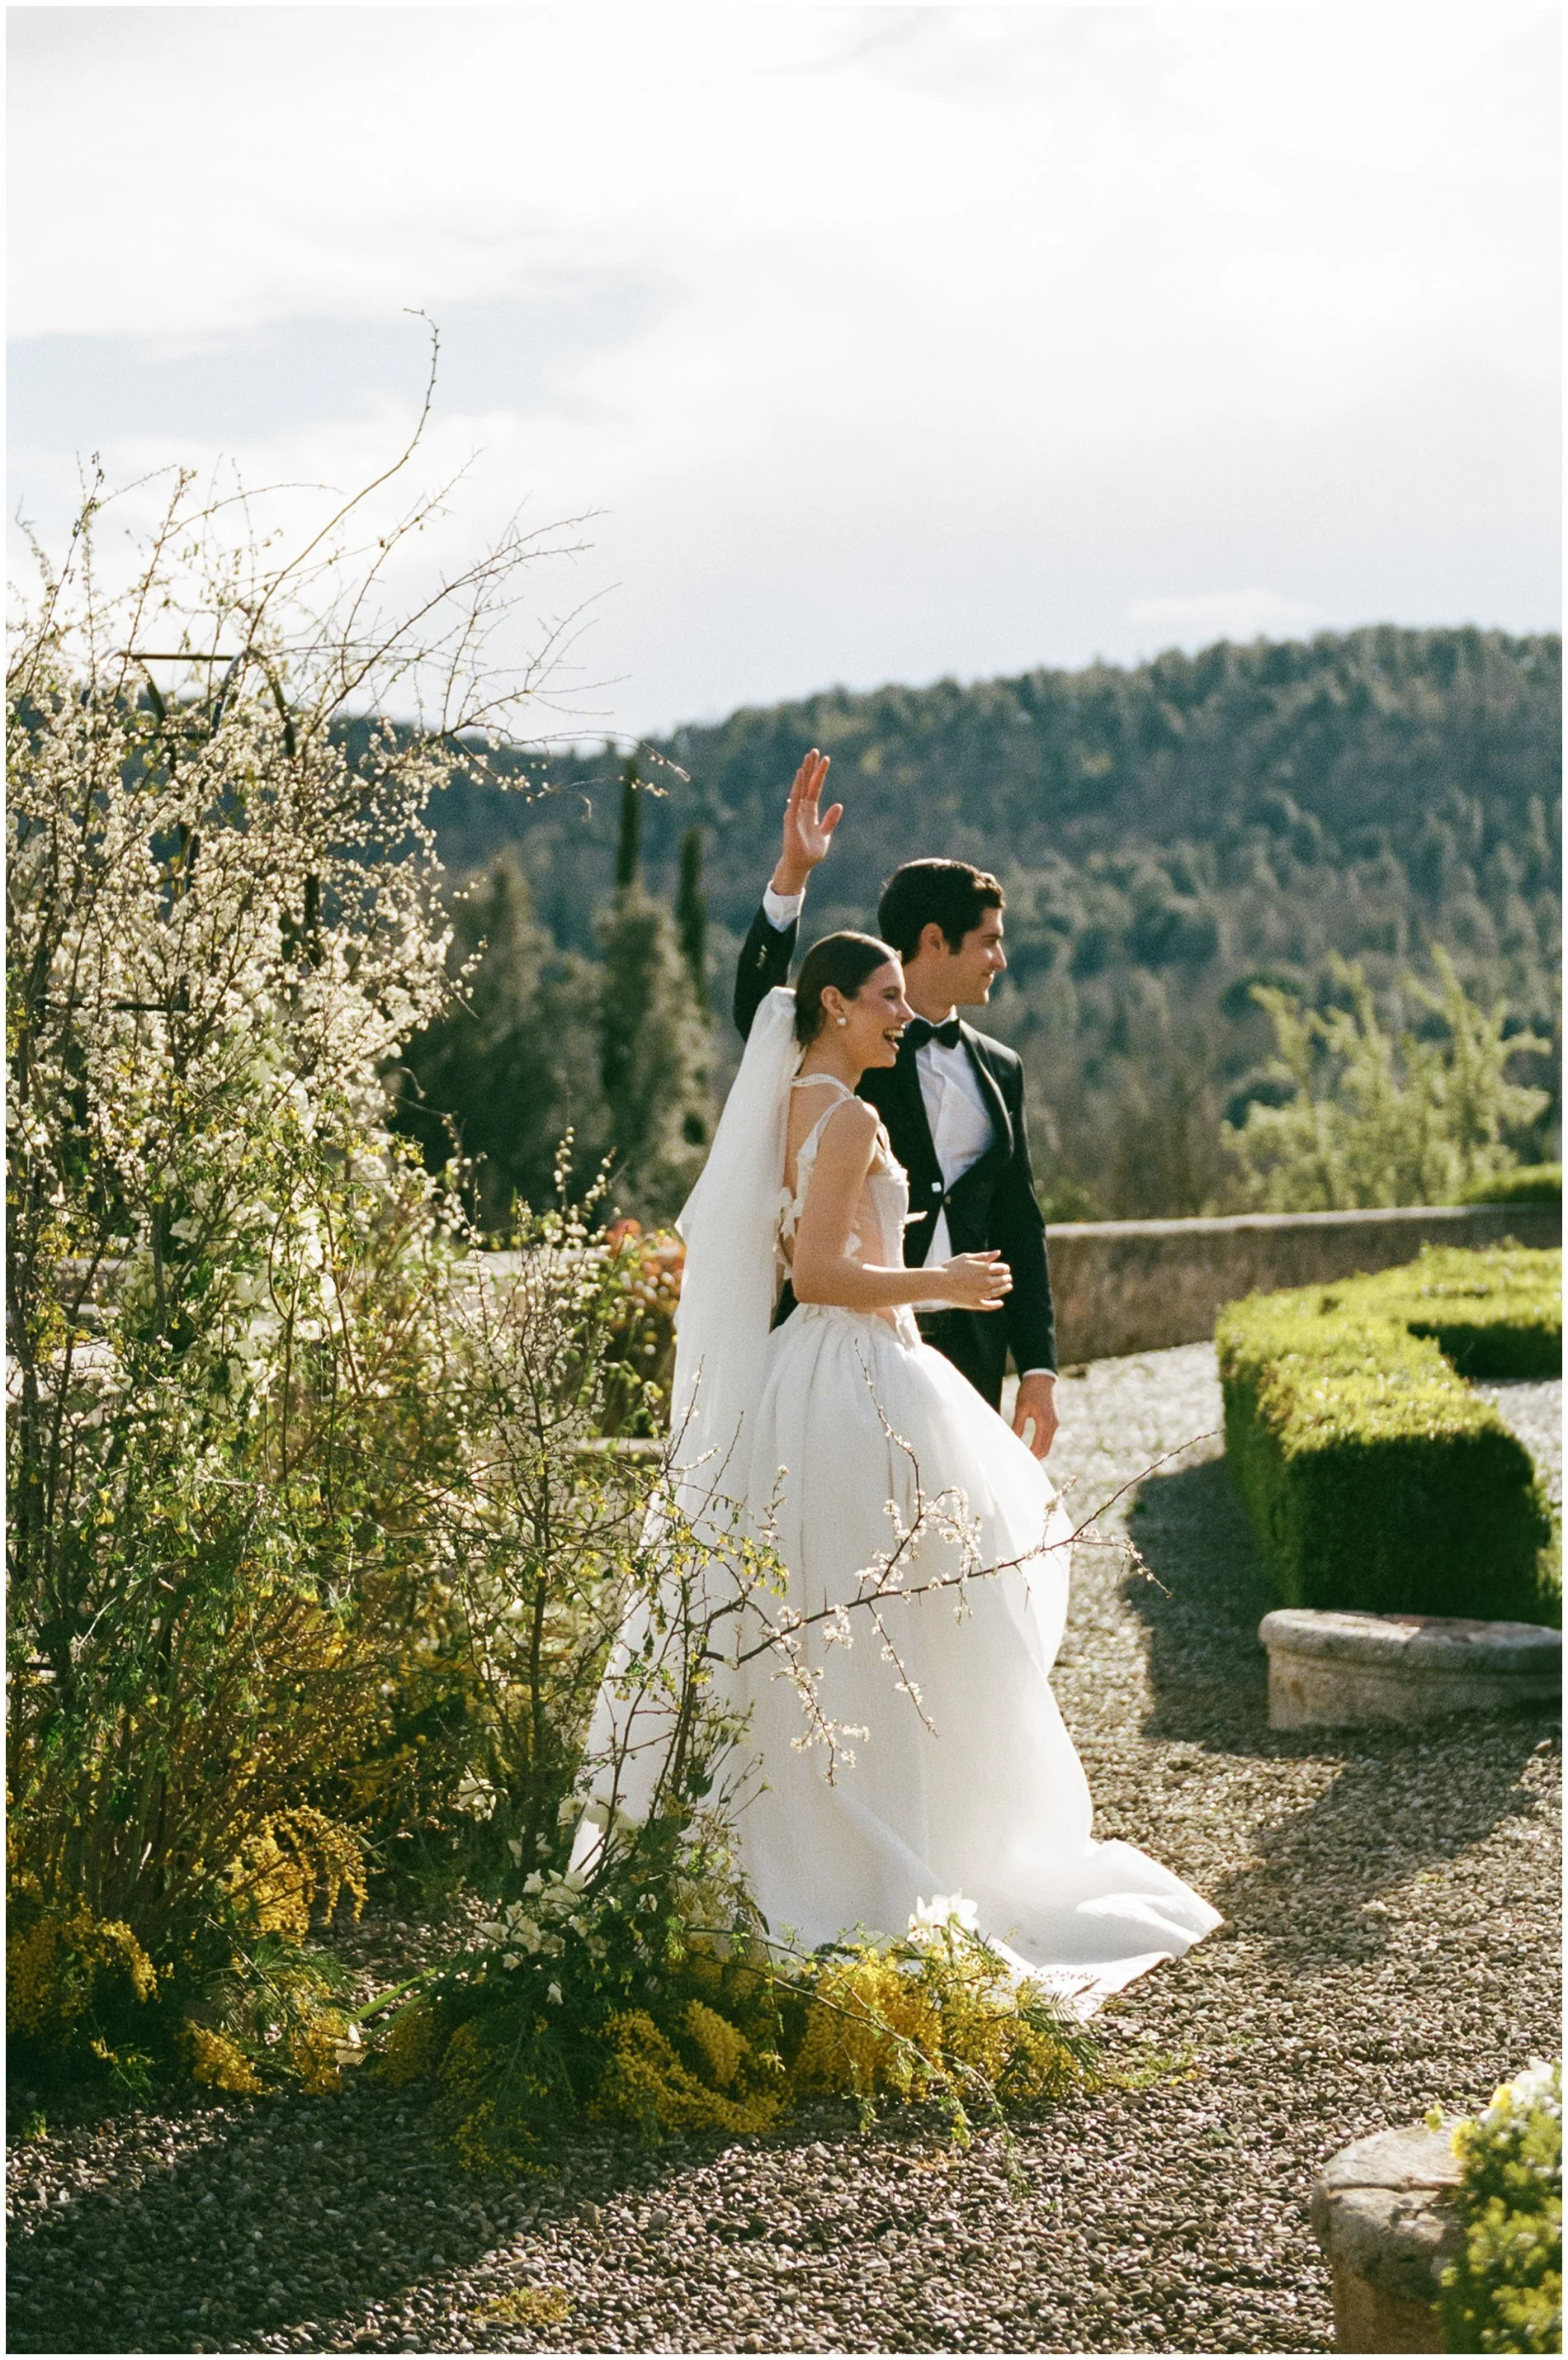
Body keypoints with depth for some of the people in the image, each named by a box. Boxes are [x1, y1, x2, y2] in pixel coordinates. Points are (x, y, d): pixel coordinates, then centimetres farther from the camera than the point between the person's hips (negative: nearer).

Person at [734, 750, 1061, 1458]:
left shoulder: (999, 1069, 15)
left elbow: (1018, 1220, 15)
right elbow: (757, 1003, -19)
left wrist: (1038, 1367, 8)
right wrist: (792, 875, -31)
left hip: (967, 1350, 5)